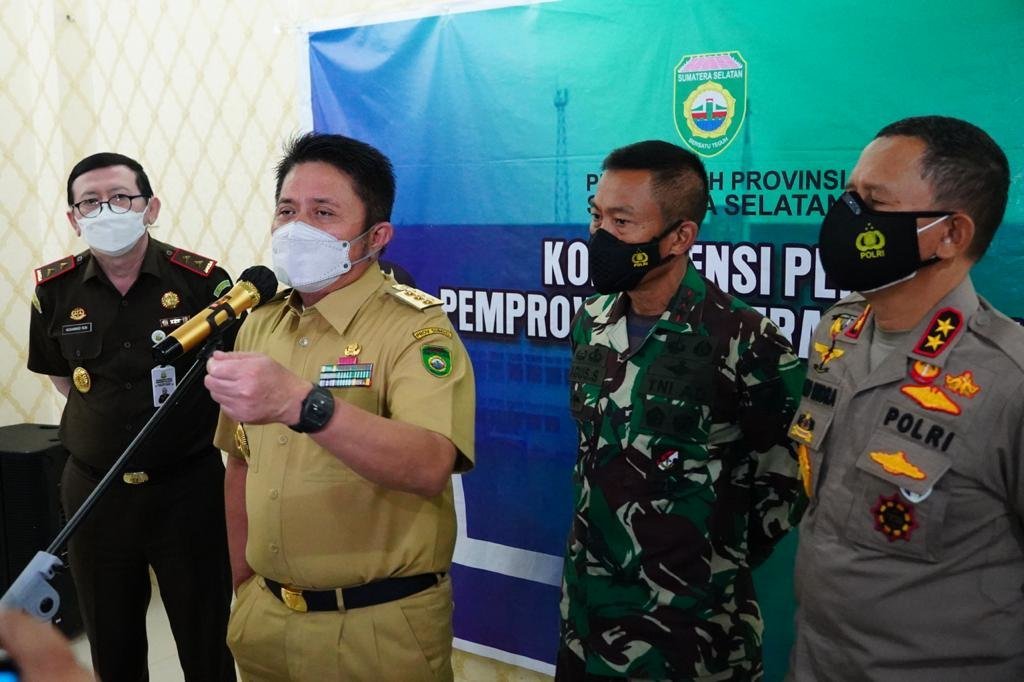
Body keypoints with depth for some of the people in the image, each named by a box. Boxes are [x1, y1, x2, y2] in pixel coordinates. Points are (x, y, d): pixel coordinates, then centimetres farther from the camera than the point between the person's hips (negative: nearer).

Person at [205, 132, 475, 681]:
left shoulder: (415, 327, -15)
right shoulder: (259, 324, 5)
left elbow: (429, 467, -32)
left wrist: (301, 403, -43)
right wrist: (243, 581, 12)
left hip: (380, 627, -5)